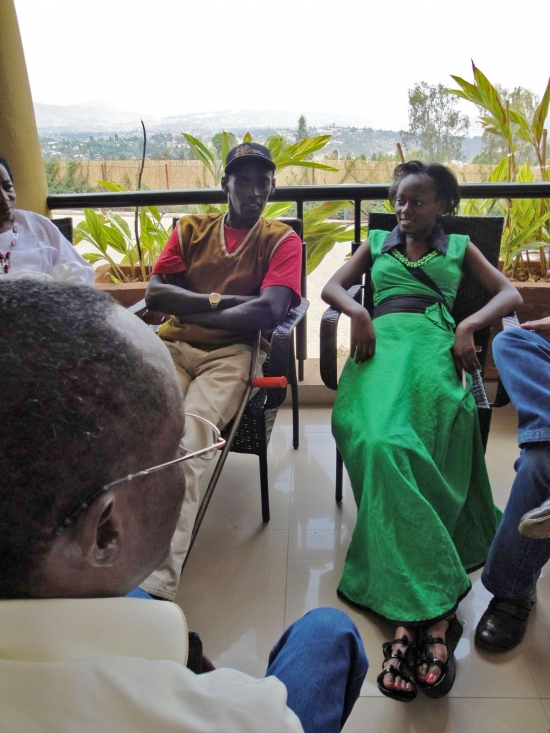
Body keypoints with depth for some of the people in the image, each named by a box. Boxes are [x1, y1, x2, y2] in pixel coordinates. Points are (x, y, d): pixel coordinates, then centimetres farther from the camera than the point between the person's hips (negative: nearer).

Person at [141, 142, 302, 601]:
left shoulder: (282, 240, 10)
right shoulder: (190, 229, 20)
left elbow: (269, 312, -9)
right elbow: (154, 293, 6)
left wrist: (191, 313, -3)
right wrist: (219, 300, -6)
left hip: (231, 353, -3)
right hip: (173, 347, 3)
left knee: (186, 440, -31)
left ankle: (159, 584, -33)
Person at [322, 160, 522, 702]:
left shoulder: (459, 247, 30)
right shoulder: (377, 244, 33)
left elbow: (510, 293, 19)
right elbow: (332, 286, 22)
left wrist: (471, 324, -2)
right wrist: (357, 311, -2)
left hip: (435, 342, 0)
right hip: (381, 342, 1)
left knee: (427, 449, -33)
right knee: (382, 444, -33)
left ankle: (410, 616, -33)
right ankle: (434, 613, -37)